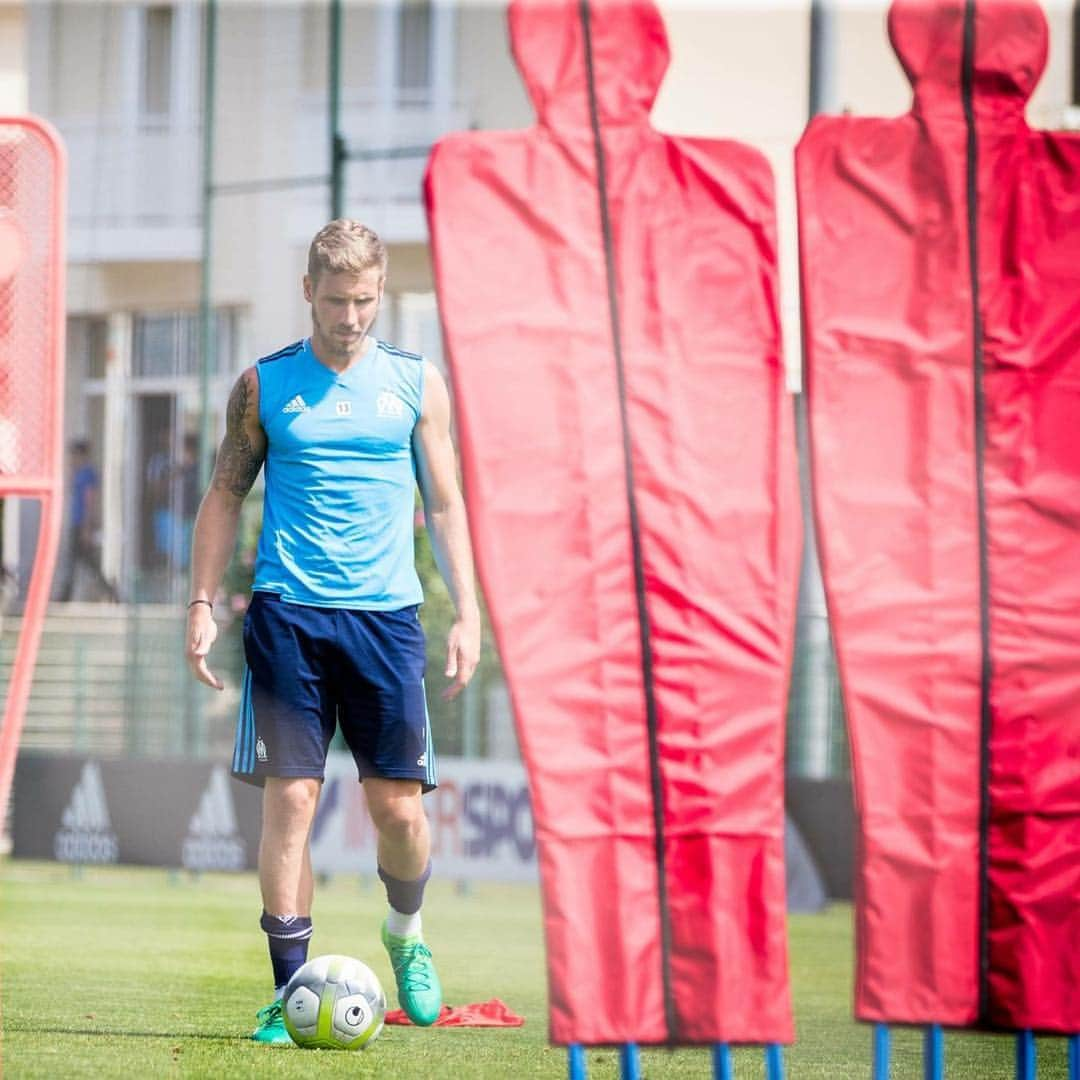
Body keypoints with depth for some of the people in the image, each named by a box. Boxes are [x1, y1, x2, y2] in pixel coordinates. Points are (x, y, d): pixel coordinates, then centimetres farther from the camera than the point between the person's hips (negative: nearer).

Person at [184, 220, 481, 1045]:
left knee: (398, 805, 0)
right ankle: (290, 990, -1)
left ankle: (406, 932, 30)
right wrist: (203, 604, 2)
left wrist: (467, 612, 3)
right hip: (288, 613, -1)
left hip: (385, 615, 1)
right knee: (290, 798, -6)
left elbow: (445, 504, 11)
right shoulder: (265, 385, 6)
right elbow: (225, 496, 11)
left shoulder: (417, 383, 8)